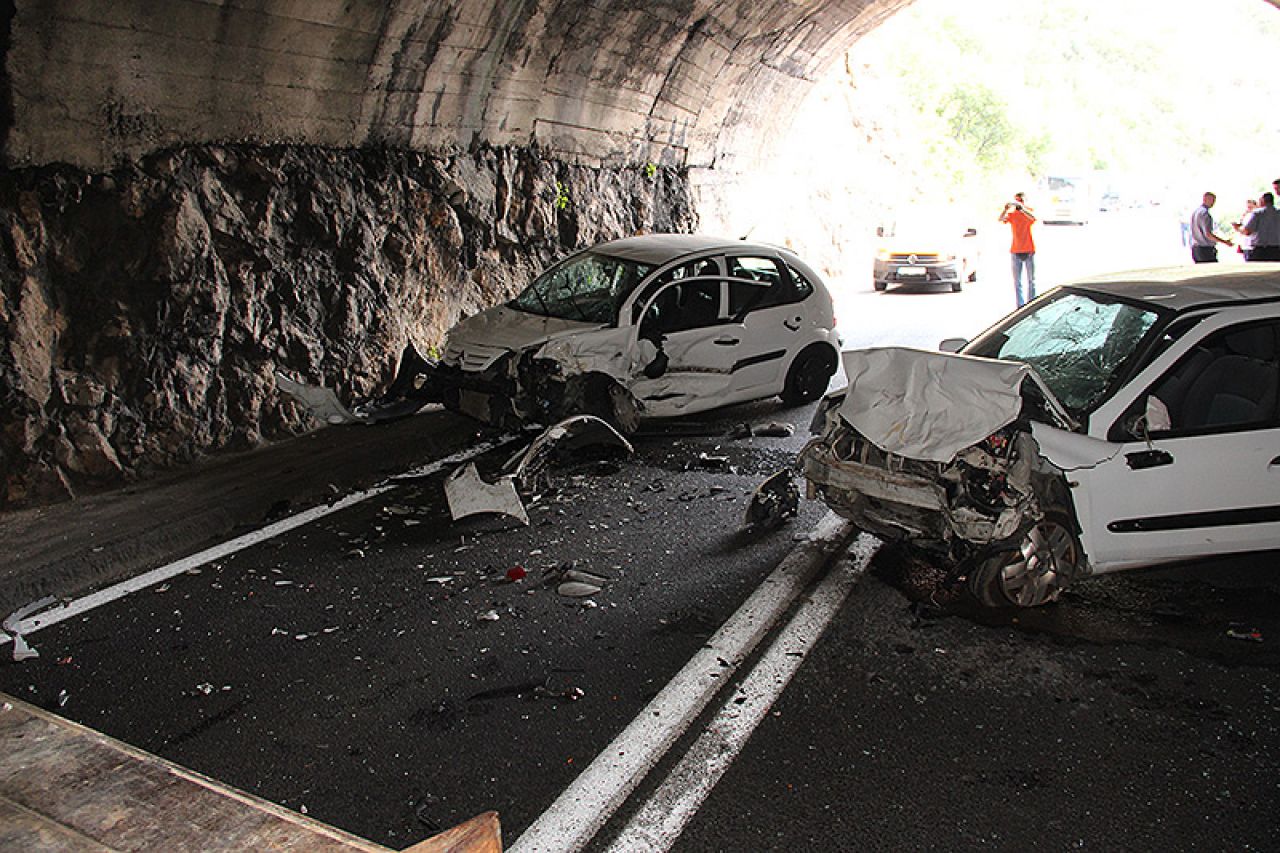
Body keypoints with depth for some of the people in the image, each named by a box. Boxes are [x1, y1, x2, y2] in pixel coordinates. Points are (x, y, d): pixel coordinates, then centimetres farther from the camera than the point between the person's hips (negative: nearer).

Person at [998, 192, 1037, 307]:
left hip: (1029, 251, -1)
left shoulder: (1029, 211, -1)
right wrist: (1006, 208, -36)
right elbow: (1001, 219, -18)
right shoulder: (1011, 214, 3)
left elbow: (1033, 218, -25)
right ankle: (1020, 306, 5)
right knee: (1017, 282, 2)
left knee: (1031, 280, 7)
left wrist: (1021, 207, -36)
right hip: (1016, 251, 1)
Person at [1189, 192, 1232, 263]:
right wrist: (1225, 242, -18)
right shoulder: (1205, 213, -14)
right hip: (1206, 249, -9)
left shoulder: (1195, 212, 15)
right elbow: (1208, 234, -21)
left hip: (1195, 248, 9)